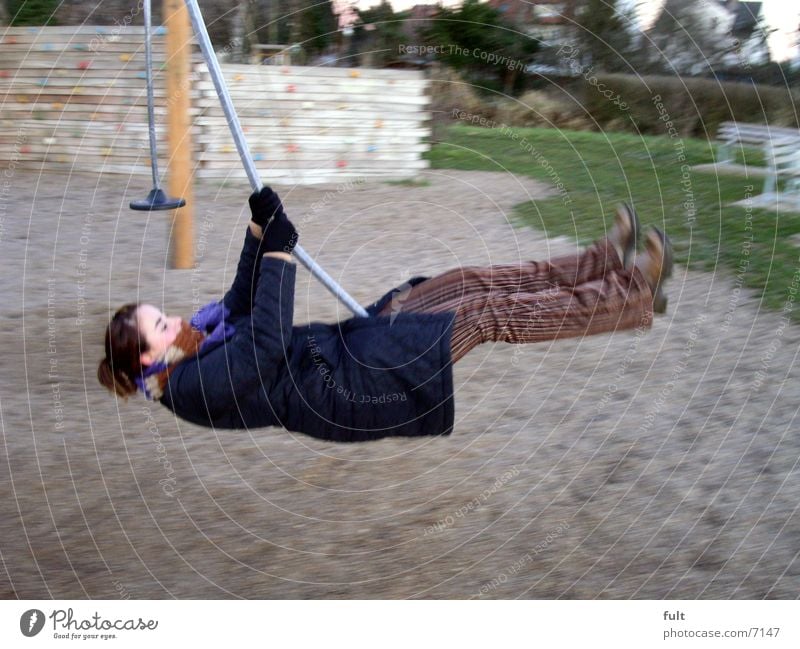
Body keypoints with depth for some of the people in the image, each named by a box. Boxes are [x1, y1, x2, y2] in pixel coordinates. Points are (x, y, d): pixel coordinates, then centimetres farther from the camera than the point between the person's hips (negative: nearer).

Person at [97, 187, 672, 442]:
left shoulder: (194, 354, 11)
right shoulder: (195, 384, -19)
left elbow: (241, 305, 21)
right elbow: (267, 345, -29)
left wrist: (258, 231, 11)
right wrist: (279, 250, -25)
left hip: (342, 349, 10)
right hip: (348, 390, -10)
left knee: (469, 282, 3)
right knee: (490, 313, -12)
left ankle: (605, 266, 8)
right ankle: (633, 297, -3)